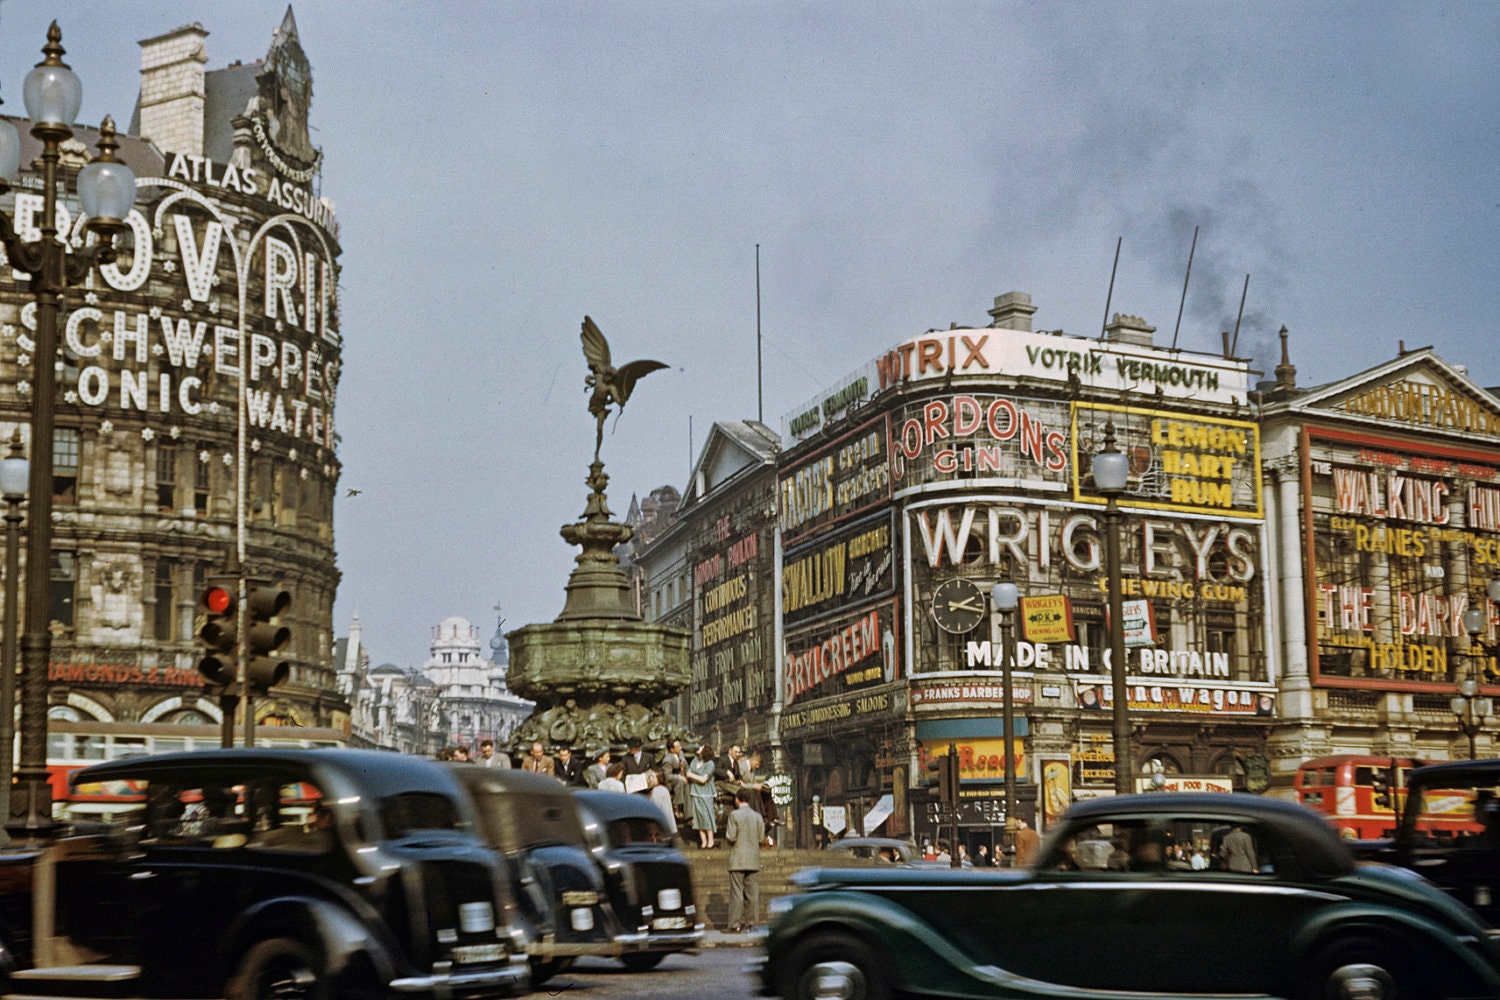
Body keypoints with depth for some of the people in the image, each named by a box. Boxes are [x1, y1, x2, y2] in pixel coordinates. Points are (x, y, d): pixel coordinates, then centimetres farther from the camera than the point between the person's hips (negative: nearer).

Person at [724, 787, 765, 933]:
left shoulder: (734, 815, -8)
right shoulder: (758, 816, 5)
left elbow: (731, 837, -13)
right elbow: (761, 838, 6)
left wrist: (727, 832, 7)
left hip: (737, 859, -4)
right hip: (753, 860, 4)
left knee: (736, 892, -3)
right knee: (752, 892, 7)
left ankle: (735, 925, -5)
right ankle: (750, 923, 8)